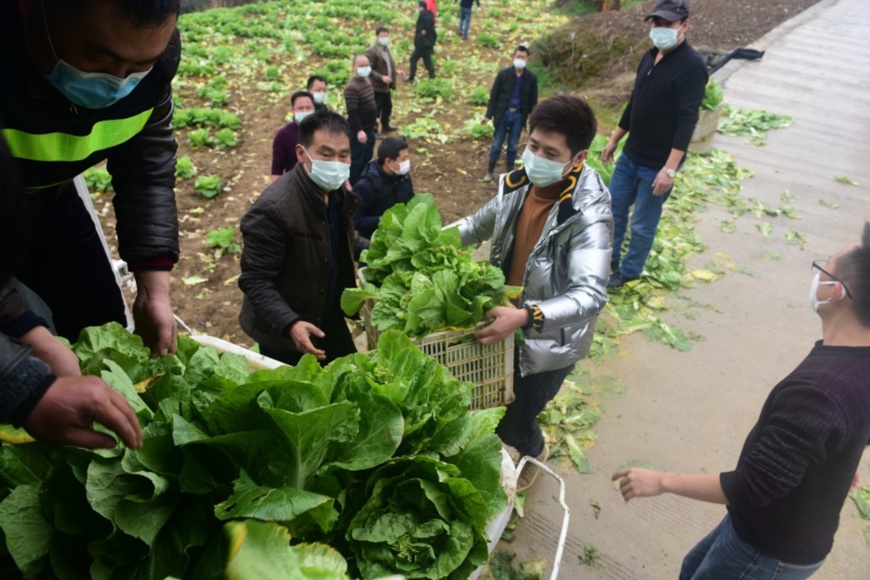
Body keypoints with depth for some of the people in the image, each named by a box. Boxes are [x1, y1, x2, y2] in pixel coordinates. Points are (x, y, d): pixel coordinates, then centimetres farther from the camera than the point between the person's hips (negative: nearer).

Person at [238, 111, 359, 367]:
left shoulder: (339, 194, -2)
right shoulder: (272, 208, -27)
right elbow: (255, 281, -25)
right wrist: (289, 323, -36)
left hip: (331, 323, 7)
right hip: (284, 336, -7)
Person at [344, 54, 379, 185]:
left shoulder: (367, 80, 7)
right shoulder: (352, 88, -24)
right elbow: (352, 112, -28)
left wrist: (375, 118, 25)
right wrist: (359, 130, -32)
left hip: (369, 128, 10)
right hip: (358, 131, -10)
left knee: (367, 156, 22)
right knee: (357, 160, 1)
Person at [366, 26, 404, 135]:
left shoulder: (385, 48, 9)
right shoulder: (371, 51, -21)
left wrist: (396, 71, 7)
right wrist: (381, 77, -30)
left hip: (385, 85, 9)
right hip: (376, 86, -9)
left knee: (387, 106, 23)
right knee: (376, 109, 0)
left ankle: (385, 126, 42)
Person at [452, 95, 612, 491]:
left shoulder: (588, 216, -29)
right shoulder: (519, 184, -9)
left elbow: (590, 295, -37)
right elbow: (480, 224, 8)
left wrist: (525, 316, -51)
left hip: (549, 341, -6)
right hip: (508, 318, 6)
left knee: (511, 427, 10)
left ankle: (534, 452, 45)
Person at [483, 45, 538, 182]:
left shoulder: (531, 77, -3)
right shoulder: (503, 73, -8)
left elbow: (533, 100, 3)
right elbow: (494, 95, -4)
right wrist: (489, 114, -8)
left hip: (519, 115, 1)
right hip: (503, 113, -1)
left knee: (512, 145, 11)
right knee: (497, 144, 7)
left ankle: (510, 171, 24)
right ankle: (490, 171, 20)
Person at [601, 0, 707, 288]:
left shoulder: (692, 66, -17)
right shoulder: (650, 57, 7)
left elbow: (687, 121, -22)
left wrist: (670, 168, -27)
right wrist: (614, 140, 19)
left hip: (657, 164, -8)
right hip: (631, 155, 8)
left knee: (643, 224, 5)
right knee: (614, 208, 16)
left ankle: (629, 271, 24)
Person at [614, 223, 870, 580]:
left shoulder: (816, 390, -38)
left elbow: (750, 489, -33)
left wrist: (662, 481, -22)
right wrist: (839, 458, 31)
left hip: (772, 551, -8)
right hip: (796, 530, 8)